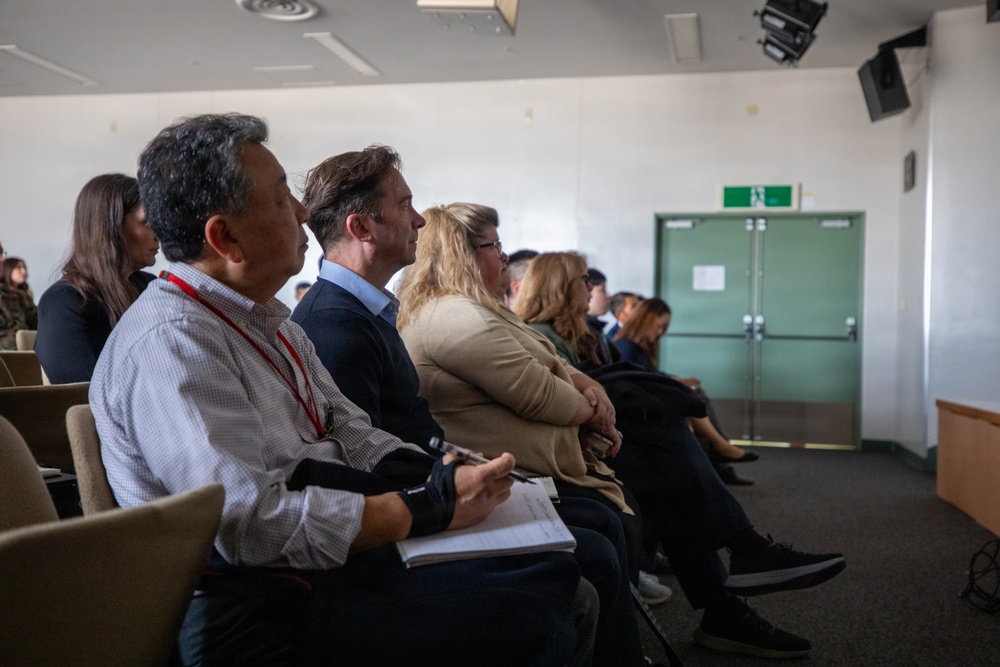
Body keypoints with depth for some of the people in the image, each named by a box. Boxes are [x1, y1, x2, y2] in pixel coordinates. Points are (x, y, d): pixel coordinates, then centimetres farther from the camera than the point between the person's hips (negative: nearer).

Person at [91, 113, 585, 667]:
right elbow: (253, 523, -26)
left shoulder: (265, 317, 14)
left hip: (345, 551, 9)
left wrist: (439, 475, -5)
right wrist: (430, 506, -21)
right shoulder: (170, 341, -18)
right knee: (525, 620, -21)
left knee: (555, 569, 2)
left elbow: (347, 429, 14)